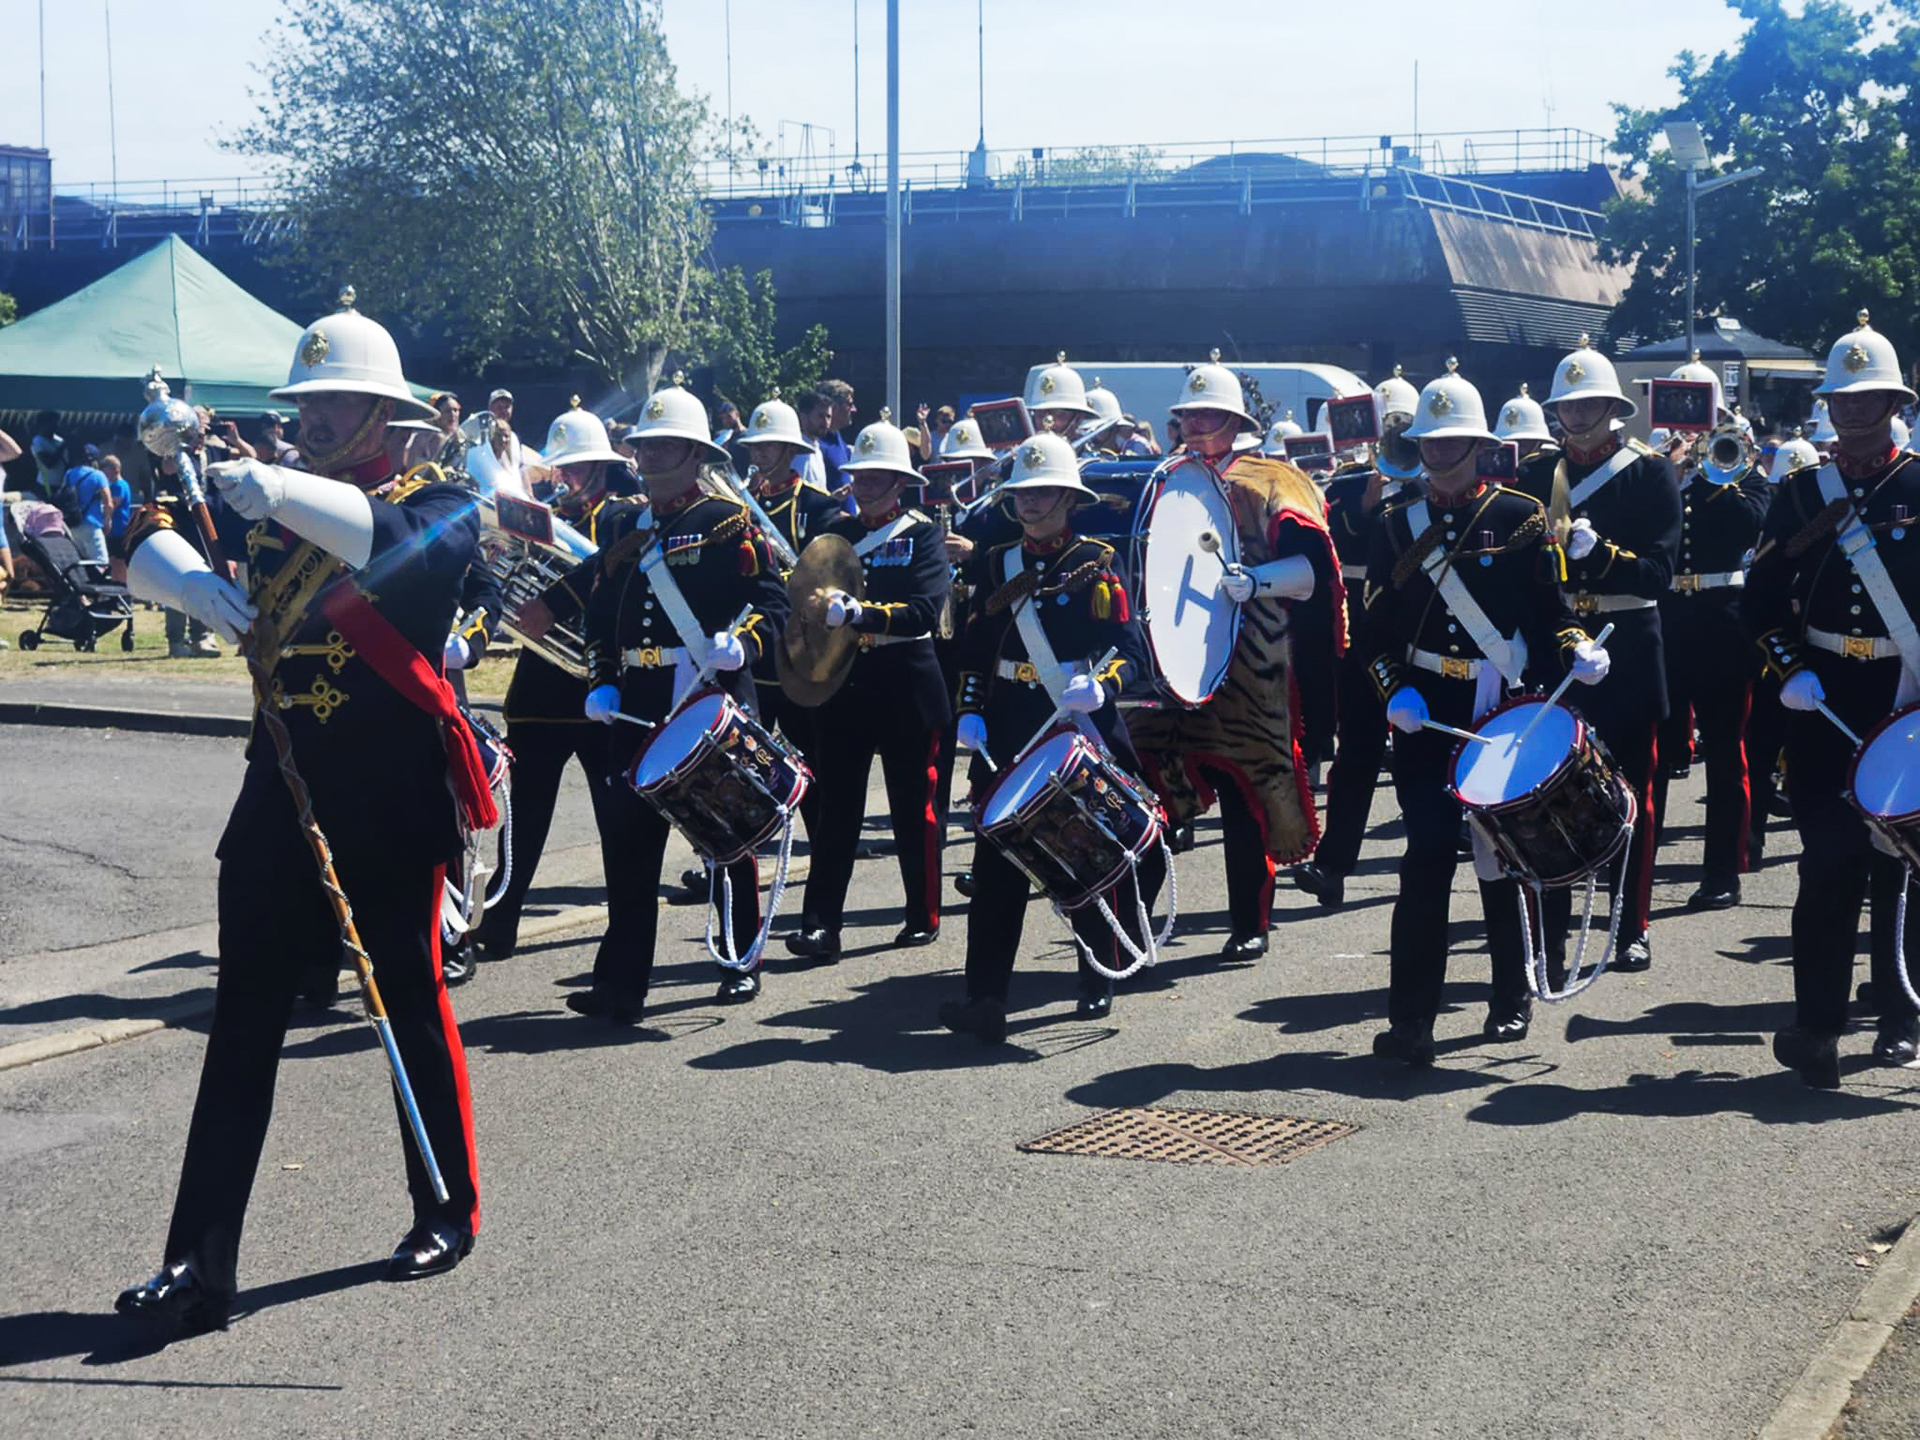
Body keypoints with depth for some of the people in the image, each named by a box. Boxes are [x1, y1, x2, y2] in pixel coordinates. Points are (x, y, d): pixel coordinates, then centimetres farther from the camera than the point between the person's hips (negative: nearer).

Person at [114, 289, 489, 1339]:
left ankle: (448, 1209, 27)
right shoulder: (277, 510, 13)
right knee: (242, 1023, 0)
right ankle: (200, 1263, 0)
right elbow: (149, 544, 6)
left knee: (411, 1001, 8)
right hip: (284, 788, 4)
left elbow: (412, 541, -25)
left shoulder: (437, 504, -2)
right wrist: (196, 585, -14)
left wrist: (283, 492, -29)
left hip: (394, 801, -4)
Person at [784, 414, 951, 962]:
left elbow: (925, 612, -18)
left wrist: (859, 612, -31)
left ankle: (923, 916, 20)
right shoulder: (836, 532, 11)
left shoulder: (923, 535, -3)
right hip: (845, 682, 3)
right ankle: (821, 925, -6)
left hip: (906, 686, -3)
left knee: (914, 806, 7)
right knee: (835, 808, -2)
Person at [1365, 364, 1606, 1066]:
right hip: (1424, 716, 1)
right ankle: (1412, 1018, -8)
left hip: (1503, 711, -1)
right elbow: (1376, 625, 7)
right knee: (1428, 855, -7)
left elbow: (1548, 612, 2)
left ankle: (1512, 997, 27)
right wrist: (1394, 690, -7)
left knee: (1501, 855, 9)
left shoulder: (1522, 517, 2)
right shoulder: (1397, 524, 8)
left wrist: (1575, 653, -14)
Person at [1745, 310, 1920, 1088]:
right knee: (1828, 860, -2)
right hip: (1823, 698, 1)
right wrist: (1790, 669, -9)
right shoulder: (1800, 492, 6)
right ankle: (1818, 1026, 1)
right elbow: (1762, 597, 5)